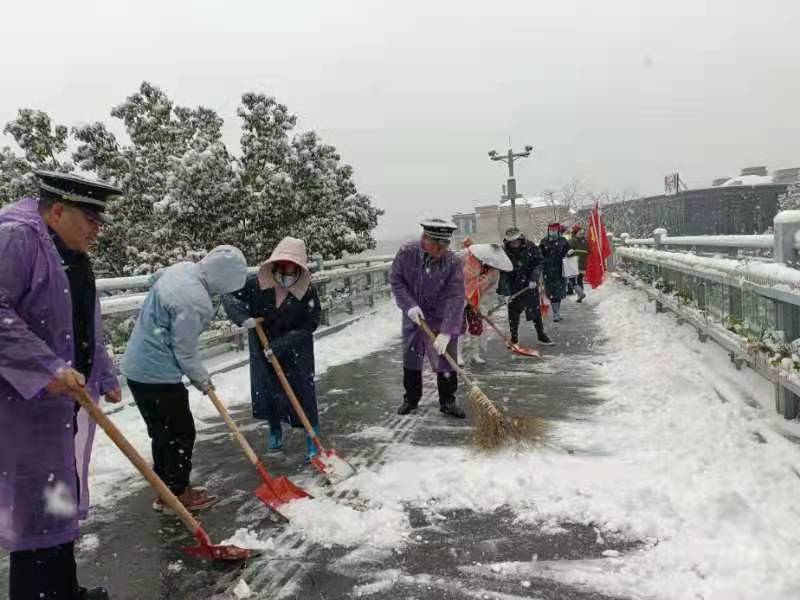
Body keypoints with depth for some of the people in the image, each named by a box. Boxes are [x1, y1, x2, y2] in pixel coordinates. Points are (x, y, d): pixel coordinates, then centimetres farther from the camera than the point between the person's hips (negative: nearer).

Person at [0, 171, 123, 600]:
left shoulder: (73, 254, 15)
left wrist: (104, 378, 25)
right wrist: (47, 369, -27)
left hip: (68, 399, 9)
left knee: (61, 502, 17)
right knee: (36, 509, -2)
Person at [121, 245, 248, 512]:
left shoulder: (182, 268, 0)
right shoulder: (195, 301, -27)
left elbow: (156, 275, 24)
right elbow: (186, 352, -20)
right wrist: (203, 380, 0)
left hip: (139, 367, 10)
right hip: (158, 374, -10)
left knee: (162, 432, 19)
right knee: (180, 432, 6)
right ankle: (176, 493, 19)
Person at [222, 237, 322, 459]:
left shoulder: (307, 292, -23)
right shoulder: (255, 283, -21)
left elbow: (308, 326, -19)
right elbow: (229, 295, -10)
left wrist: (280, 345, -26)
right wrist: (243, 317, -28)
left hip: (296, 351, -2)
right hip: (262, 349, 3)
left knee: (303, 391, -3)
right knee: (266, 389, 14)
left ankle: (312, 439, 11)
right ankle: (275, 430, 38)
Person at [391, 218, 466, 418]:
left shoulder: (454, 262, -22)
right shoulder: (406, 253, -17)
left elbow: (455, 298, -26)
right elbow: (396, 281, -6)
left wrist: (446, 332, -32)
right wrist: (409, 305, -20)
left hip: (441, 319, -2)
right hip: (413, 317, 2)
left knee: (445, 360, 1)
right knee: (411, 359, 13)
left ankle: (447, 401, 20)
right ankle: (411, 398, 32)